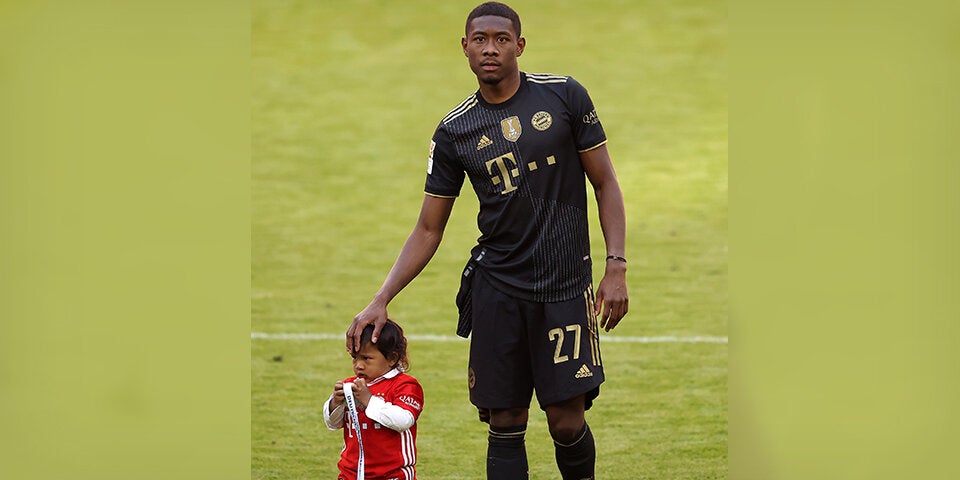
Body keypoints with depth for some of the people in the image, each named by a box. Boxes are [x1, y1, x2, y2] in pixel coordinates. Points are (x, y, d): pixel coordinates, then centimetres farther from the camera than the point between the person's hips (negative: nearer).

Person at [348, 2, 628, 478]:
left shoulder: (564, 96, -1)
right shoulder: (453, 132, 4)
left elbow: (605, 183, 4)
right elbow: (428, 230, 8)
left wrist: (616, 267, -6)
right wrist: (380, 300, -1)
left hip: (565, 282, -2)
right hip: (496, 288, 2)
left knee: (566, 420, -5)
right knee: (506, 422, 0)